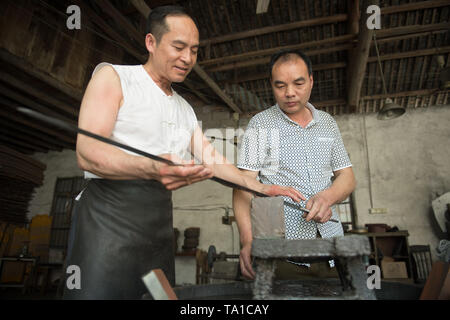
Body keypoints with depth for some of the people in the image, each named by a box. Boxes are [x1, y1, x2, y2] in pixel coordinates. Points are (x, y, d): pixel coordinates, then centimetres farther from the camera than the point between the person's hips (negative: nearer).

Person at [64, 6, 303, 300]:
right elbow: (88, 153, -14)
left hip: (160, 223, 6)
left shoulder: (185, 110, 21)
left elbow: (212, 160, 19)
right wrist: (152, 169, -32)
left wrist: (263, 189, 9)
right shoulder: (113, 76, -1)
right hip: (109, 213, -5)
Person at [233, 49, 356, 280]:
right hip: (282, 241, -3)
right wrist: (248, 240, -22)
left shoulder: (328, 123, 12)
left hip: (329, 234, 4)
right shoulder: (260, 124, -1)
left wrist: (327, 196, -11)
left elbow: (347, 177, 12)